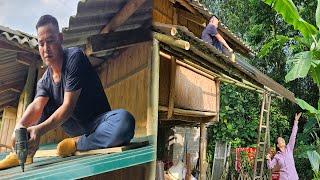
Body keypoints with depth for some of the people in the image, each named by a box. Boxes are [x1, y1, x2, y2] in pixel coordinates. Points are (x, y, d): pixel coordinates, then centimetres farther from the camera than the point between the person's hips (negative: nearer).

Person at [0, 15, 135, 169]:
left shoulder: (74, 57, -16)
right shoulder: (44, 81, 4)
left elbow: (68, 106, -23)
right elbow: (36, 106, -16)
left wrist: (39, 130, -33)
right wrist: (20, 126, -38)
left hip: (97, 121, -6)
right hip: (76, 126, 6)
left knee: (125, 120, -39)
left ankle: (76, 144, -17)